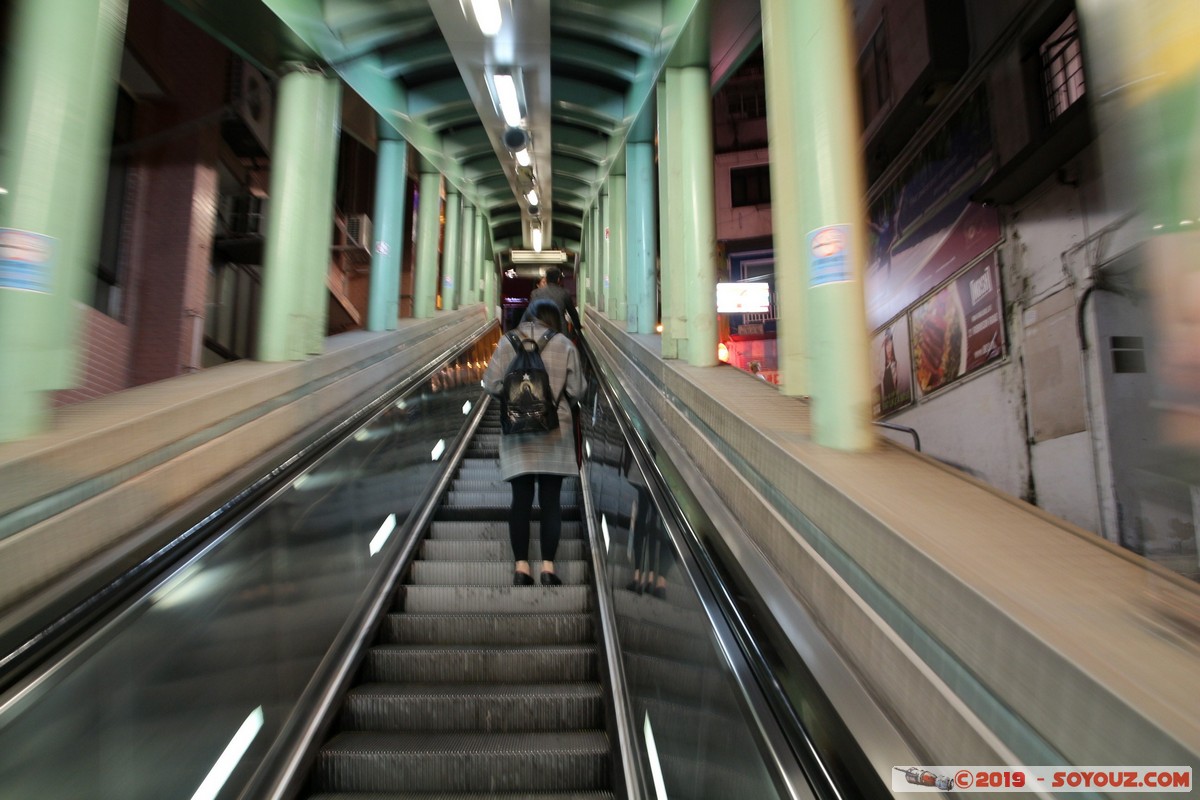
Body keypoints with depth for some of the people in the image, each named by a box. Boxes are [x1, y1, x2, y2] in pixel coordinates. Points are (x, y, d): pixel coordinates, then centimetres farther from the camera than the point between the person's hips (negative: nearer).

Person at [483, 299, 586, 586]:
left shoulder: (508, 342, -1)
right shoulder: (565, 345, -2)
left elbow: (491, 384, -2)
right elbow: (577, 391, -2)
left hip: (518, 432, 1)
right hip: (554, 431, -1)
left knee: (521, 500, 8)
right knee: (550, 500, 6)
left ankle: (521, 566, 10)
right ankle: (548, 566, 8)